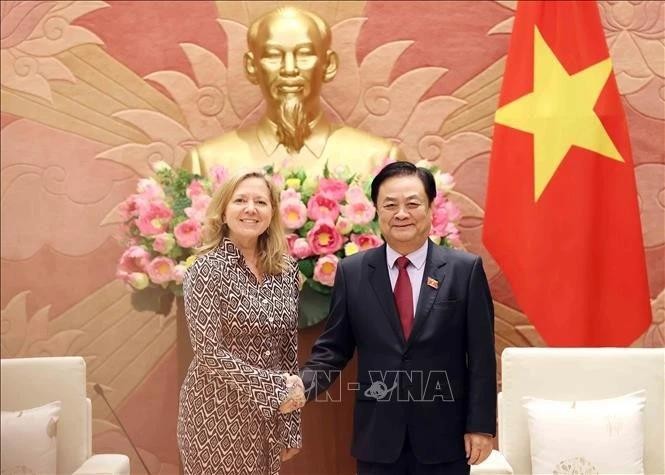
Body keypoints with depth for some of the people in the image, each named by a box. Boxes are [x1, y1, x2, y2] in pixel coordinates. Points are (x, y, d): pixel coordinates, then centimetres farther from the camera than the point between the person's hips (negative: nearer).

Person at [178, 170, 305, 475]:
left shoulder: (286, 269, 3)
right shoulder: (207, 269, -12)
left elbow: (288, 349, 7)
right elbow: (210, 353, -17)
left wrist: (291, 427, 7)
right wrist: (274, 389, -17)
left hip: (267, 417, 5)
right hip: (217, 416, -5)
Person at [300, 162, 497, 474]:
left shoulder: (465, 269, -3)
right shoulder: (352, 272, 1)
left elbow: (481, 357, -3)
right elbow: (333, 349, 2)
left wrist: (481, 425, -4)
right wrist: (302, 385, -15)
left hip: (444, 434, -1)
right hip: (377, 435, 1)